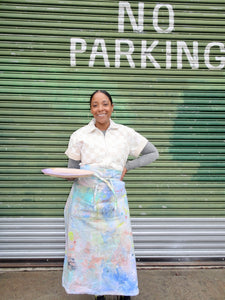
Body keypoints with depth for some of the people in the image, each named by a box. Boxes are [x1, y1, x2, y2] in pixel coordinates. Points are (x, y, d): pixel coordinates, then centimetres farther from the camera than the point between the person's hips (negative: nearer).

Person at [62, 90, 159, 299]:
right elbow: (72, 170, 7)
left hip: (114, 198, 0)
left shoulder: (126, 134, 4)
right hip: (85, 198, 0)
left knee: (119, 241, 0)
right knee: (89, 244, 4)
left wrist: (127, 166, 1)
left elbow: (153, 153, 12)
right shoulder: (79, 135, 3)